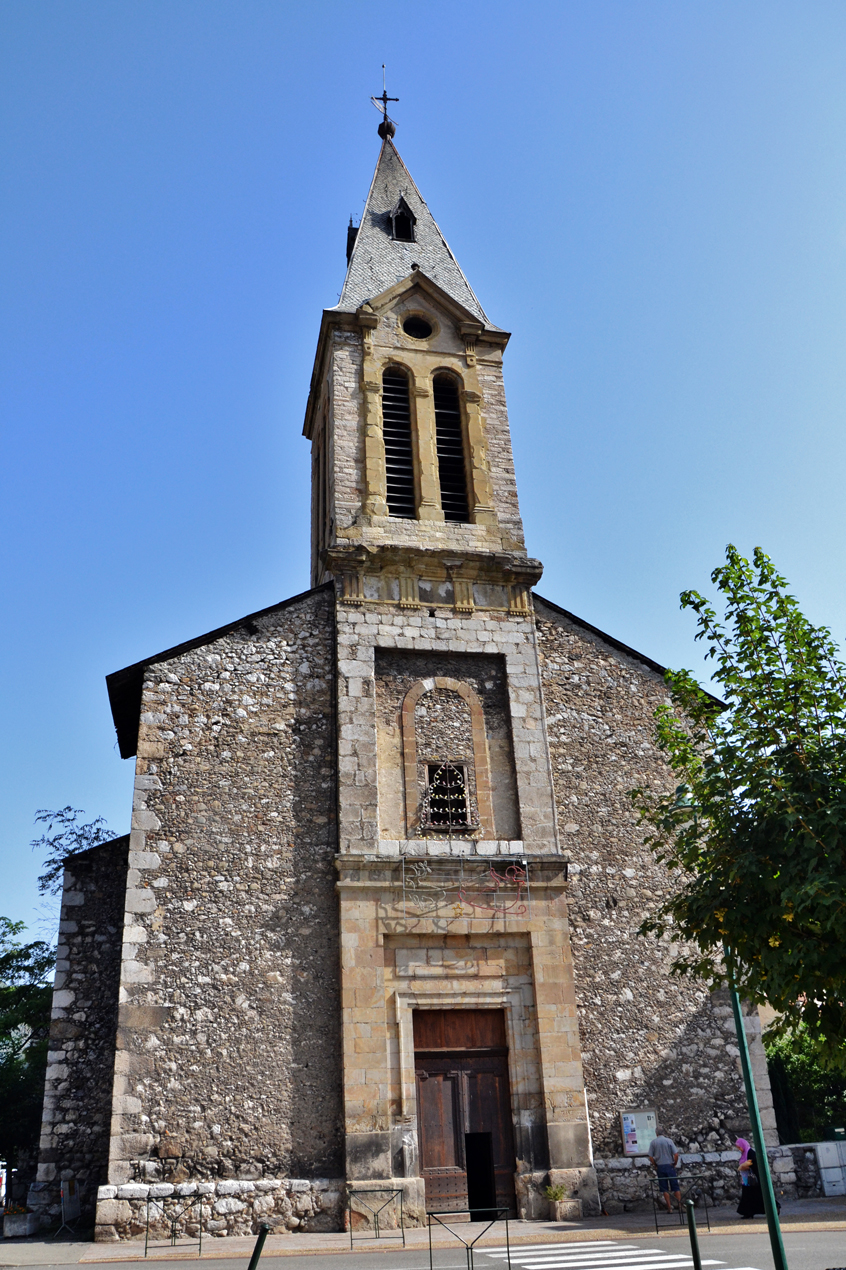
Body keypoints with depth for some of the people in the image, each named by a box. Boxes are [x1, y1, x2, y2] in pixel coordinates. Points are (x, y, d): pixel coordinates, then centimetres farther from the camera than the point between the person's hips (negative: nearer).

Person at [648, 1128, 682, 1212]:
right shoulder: (669, 1141, -1)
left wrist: (655, 1165, 8)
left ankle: (669, 1207, 3)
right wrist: (674, 1164, 5)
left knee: (664, 1188, 5)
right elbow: (676, 1154, -7)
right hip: (670, 1165, 0)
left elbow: (650, 1157, -2)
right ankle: (680, 1206, 2)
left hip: (660, 1167, 0)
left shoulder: (653, 1142, 2)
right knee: (675, 1187, 6)